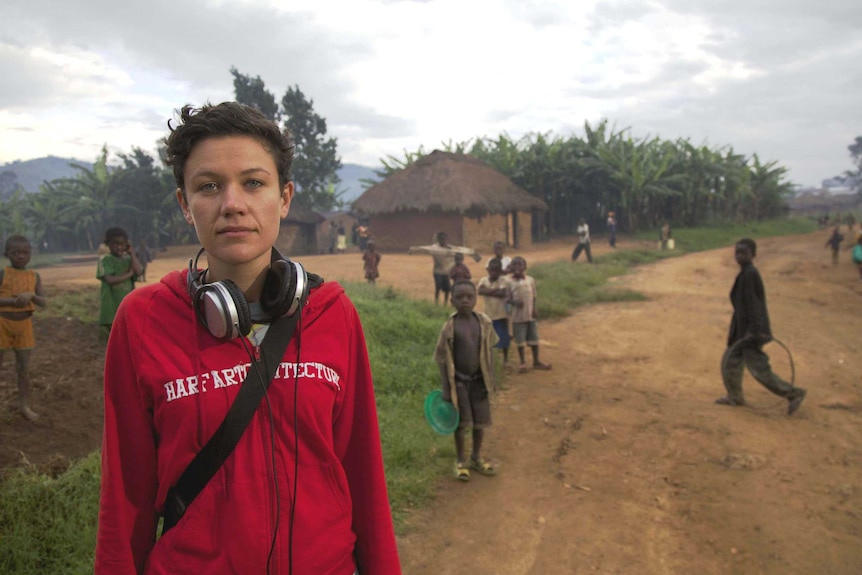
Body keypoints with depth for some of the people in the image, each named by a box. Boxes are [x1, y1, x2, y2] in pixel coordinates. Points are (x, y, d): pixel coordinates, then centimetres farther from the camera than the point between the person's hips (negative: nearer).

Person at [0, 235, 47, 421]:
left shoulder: (34, 276, 2)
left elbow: (43, 302, -3)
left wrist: (31, 295, -21)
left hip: (24, 324, 3)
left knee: (24, 367, 9)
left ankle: (24, 405, 20)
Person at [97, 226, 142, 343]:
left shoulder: (128, 259, 8)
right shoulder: (105, 259, -5)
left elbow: (138, 271, -11)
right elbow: (110, 279, -16)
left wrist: (132, 253, -9)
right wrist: (129, 274, -10)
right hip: (111, 305, -4)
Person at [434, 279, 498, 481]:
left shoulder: (484, 322, -6)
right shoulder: (449, 327, -16)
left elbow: (489, 352, 4)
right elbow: (443, 359, -10)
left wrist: (491, 378, 4)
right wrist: (446, 388, -10)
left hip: (479, 379, 3)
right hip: (459, 380, -3)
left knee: (480, 419, 13)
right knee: (461, 421, 7)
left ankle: (476, 457, 34)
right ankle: (461, 460, 26)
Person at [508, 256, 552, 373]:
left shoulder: (530, 280, 1)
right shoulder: (510, 282, -7)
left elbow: (533, 296, 6)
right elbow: (508, 298, -5)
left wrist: (535, 308, -5)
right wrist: (515, 302, -24)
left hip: (530, 314, 3)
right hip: (518, 315, -2)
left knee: (534, 338, 10)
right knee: (520, 340, 4)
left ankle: (536, 361, 23)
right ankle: (523, 363, 15)